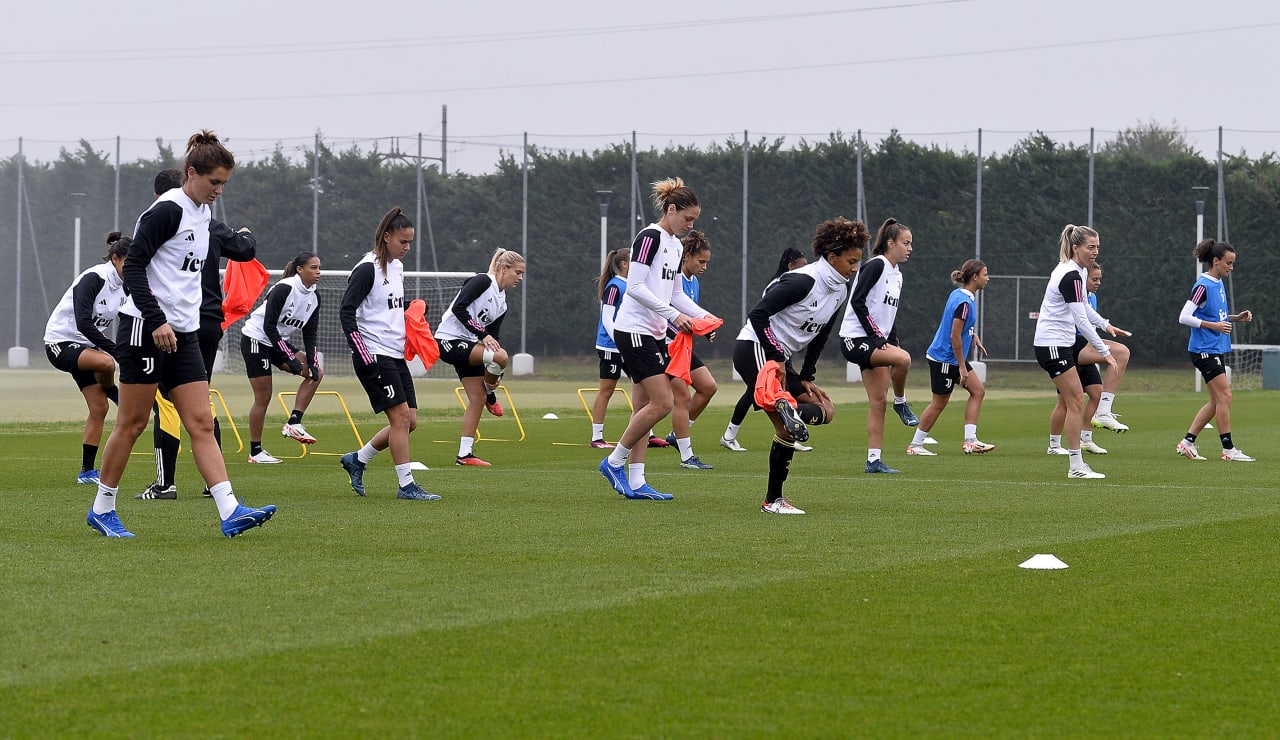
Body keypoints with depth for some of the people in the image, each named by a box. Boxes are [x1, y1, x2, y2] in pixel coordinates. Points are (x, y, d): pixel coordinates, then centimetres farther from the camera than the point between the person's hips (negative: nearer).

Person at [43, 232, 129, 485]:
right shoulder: (93, 279, -22)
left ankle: (87, 471, 7)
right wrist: (116, 350, -35)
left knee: (99, 407, -1)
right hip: (60, 342, -8)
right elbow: (83, 323, -31)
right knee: (106, 362, -37)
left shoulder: (124, 286, 2)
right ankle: (115, 394, -3)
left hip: (85, 346, 8)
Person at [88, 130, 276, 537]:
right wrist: (156, 320, -23)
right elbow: (132, 267, -17)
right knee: (132, 423, 0)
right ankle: (102, 508, 13)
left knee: (201, 424, -1)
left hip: (183, 335, 8)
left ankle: (230, 512, -10)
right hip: (146, 331, -8)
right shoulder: (168, 209, -13)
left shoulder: (203, 215, 13)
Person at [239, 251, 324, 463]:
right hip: (256, 340, -8)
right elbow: (269, 326, -24)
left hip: (279, 342, 8)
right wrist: (290, 359, -25)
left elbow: (310, 333, 4)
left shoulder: (314, 296, 1)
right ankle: (255, 451, 2)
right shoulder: (284, 289, -22)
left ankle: (294, 423, -10)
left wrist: (311, 362, -10)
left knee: (316, 373, -9)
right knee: (263, 397, -7)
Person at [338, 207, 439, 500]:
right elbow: (346, 311, -16)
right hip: (375, 357, -9)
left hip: (396, 356, 9)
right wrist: (362, 354, -20)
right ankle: (406, 485, -6)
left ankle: (357, 460, 20)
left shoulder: (397, 267, 13)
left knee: (409, 421, 6)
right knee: (401, 416, -12)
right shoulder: (367, 269, -13)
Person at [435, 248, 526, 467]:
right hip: (449, 340, -10)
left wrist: (495, 374, 5)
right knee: (501, 356, -28)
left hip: (468, 345, 10)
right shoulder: (483, 282, -9)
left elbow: (493, 338, 15)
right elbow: (458, 308, -19)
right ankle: (490, 394, 2)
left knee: (478, 398, 4)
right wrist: (482, 335, -22)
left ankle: (464, 454, 9)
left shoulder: (502, 304, 16)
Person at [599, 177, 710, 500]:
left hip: (653, 334, 10)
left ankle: (636, 482, 6)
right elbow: (635, 287, -19)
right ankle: (614, 462, -2)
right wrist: (672, 315, -21)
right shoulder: (650, 237, -13)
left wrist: (702, 315, 8)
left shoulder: (676, 245, 16)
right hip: (634, 330, -10)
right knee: (662, 402, -13)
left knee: (645, 408, 6)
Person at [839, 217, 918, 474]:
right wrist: (876, 336, -19)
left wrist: (893, 343, 10)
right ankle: (901, 403, -6)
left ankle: (874, 460, 4)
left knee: (878, 403, 3)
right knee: (903, 358, -32)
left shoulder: (897, 274, 17)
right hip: (855, 338, -9)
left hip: (876, 341, 9)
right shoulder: (876, 266, -11)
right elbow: (857, 302, -18)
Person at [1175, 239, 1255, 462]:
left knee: (1217, 401, 9)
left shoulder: (1218, 284, 12)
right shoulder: (1203, 286, -15)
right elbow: (1184, 317, -19)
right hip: (1204, 349, -10)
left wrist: (1236, 317, 8)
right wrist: (1213, 325, -23)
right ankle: (1228, 449, -4)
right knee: (1224, 396, -8)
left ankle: (1187, 442, 14)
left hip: (1215, 350, 10)